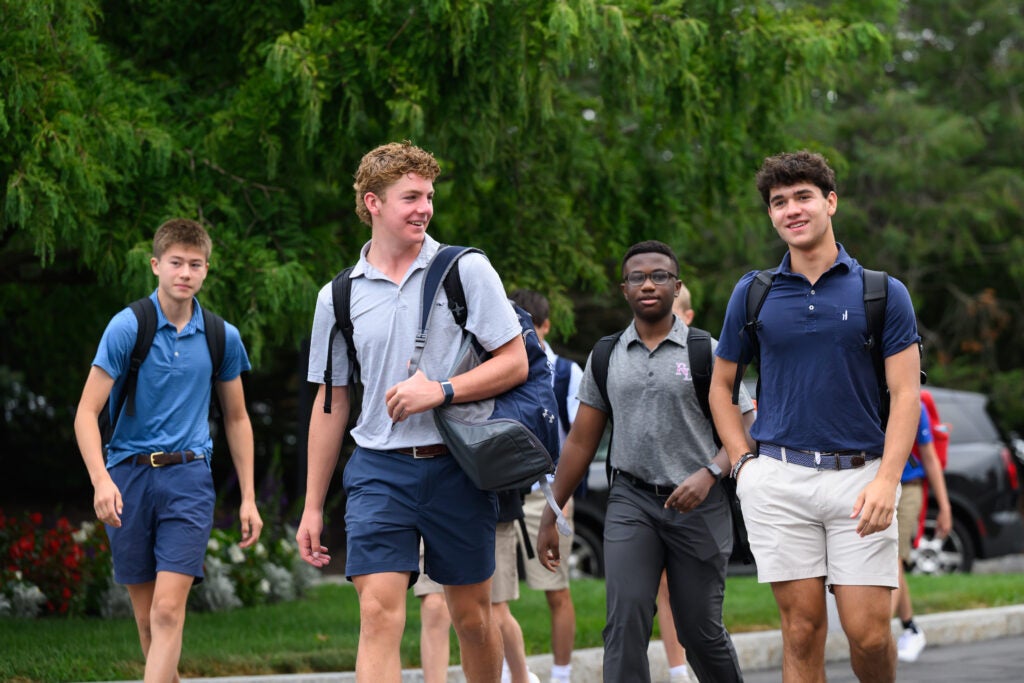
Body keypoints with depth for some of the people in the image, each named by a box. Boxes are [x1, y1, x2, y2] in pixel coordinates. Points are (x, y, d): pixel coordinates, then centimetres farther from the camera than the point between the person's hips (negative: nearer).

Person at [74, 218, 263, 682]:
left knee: (168, 610, -14)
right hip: (128, 474, 0)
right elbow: (87, 413, -6)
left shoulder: (222, 337, 6)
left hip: (189, 476, 0)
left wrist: (248, 498, 14)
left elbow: (236, 418, 17)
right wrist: (101, 481, -20)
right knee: (146, 617, 7)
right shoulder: (127, 328, -4)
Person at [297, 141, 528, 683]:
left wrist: (441, 391, -16)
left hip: (457, 468, 0)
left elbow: (514, 363, -1)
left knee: (471, 616, 10)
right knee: (378, 613, -13)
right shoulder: (338, 297, 6)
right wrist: (312, 507, 12)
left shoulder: (467, 270, 1)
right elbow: (331, 402, 13)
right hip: (379, 470, 0)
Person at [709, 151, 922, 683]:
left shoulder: (883, 293, 5)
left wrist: (887, 479, -12)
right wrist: (742, 462, 5)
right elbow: (721, 385, 19)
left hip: (859, 475, -1)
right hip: (778, 478, 1)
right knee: (802, 628, -2)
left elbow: (905, 393, 0)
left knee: (868, 632, -5)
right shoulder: (753, 293, 10)